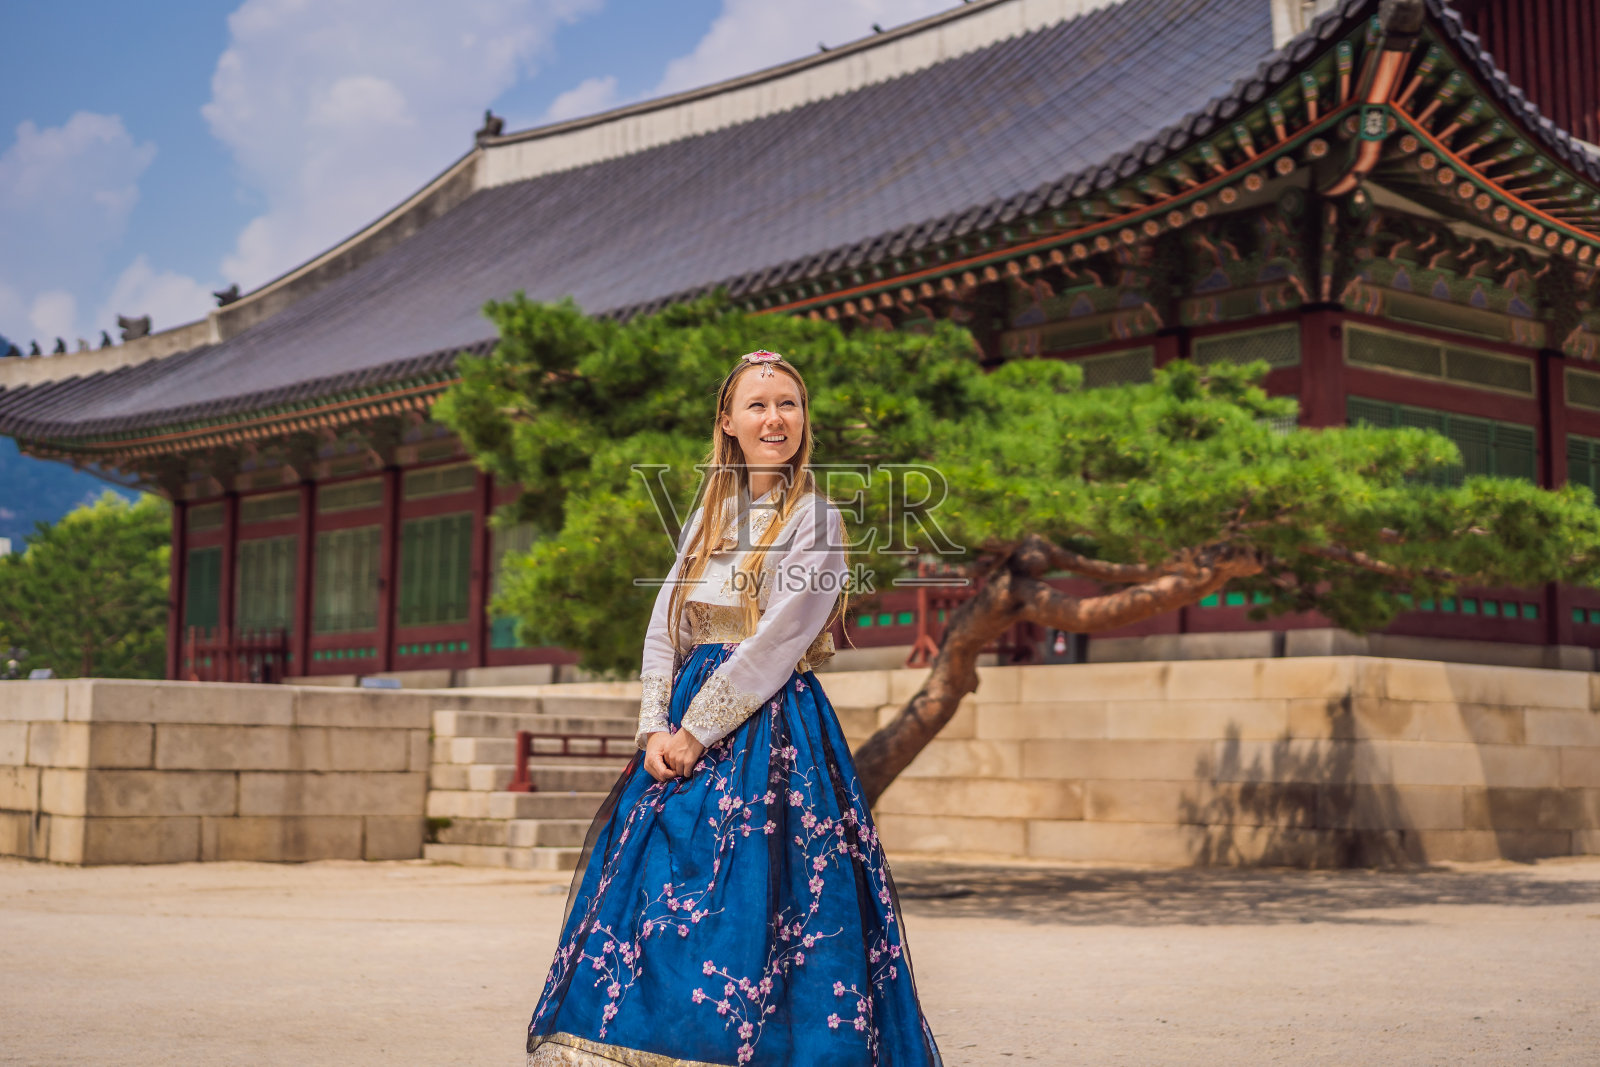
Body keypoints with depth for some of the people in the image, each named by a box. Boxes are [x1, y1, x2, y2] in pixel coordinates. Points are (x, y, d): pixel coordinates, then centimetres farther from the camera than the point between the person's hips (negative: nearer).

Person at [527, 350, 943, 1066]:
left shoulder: (816, 520, -3)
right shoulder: (707, 520, 15)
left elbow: (778, 640, -12)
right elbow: (663, 631, 11)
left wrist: (698, 729, -13)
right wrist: (656, 727, -4)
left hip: (774, 730, -6)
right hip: (682, 733, 6)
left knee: (746, 910, -10)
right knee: (650, 899, 2)